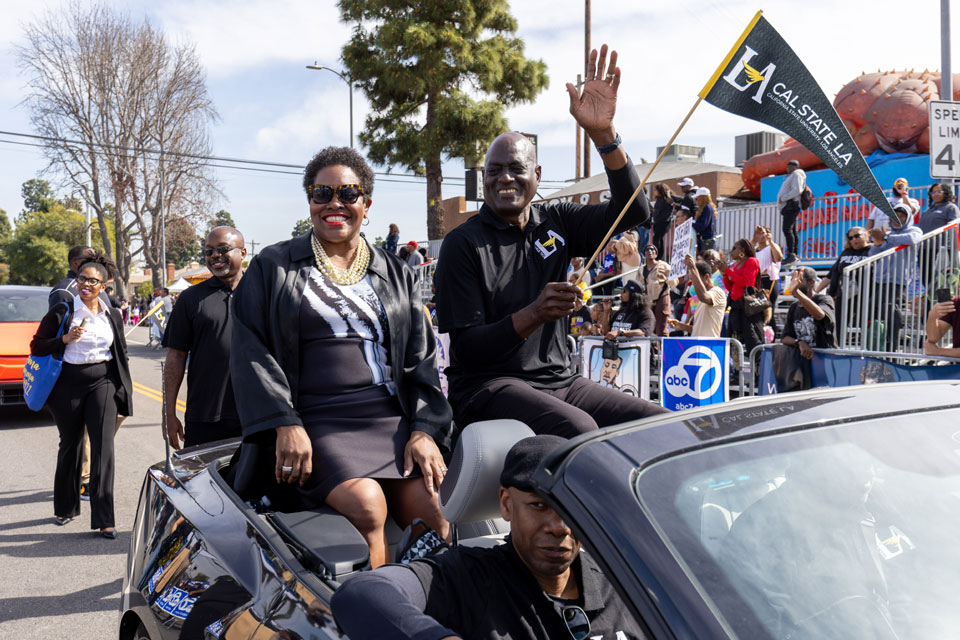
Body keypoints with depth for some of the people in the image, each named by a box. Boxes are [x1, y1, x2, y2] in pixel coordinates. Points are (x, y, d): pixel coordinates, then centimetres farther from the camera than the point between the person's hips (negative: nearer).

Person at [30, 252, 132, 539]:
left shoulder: (113, 315, 7)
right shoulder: (62, 312, -1)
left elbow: (121, 353, 15)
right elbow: (37, 346, 0)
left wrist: (123, 390, 13)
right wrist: (65, 339, -17)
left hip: (103, 383, 1)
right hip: (69, 384, -1)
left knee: (103, 448, -8)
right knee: (70, 445, 12)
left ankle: (104, 518, -7)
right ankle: (65, 507, 32)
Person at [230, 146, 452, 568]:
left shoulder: (397, 275, 19)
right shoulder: (273, 267, 12)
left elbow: (421, 359, 15)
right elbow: (251, 349, 3)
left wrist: (425, 429, -1)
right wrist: (285, 423, -11)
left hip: (391, 419, 3)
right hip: (316, 424, -3)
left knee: (432, 511, -19)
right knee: (366, 504, -29)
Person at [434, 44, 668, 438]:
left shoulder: (557, 223, 10)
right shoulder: (462, 244, -5)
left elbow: (633, 211, -3)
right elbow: (468, 350, -10)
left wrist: (602, 133, -15)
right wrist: (533, 314, -27)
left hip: (558, 381, 6)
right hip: (488, 387, -5)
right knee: (578, 428, -33)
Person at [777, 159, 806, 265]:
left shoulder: (796, 175, -4)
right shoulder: (791, 176, 27)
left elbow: (796, 190, -17)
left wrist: (783, 198, -16)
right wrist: (782, 199, 13)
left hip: (791, 205, -11)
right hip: (789, 207, 11)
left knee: (787, 229, -20)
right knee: (792, 231, 9)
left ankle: (791, 255, -27)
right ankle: (795, 255, 11)